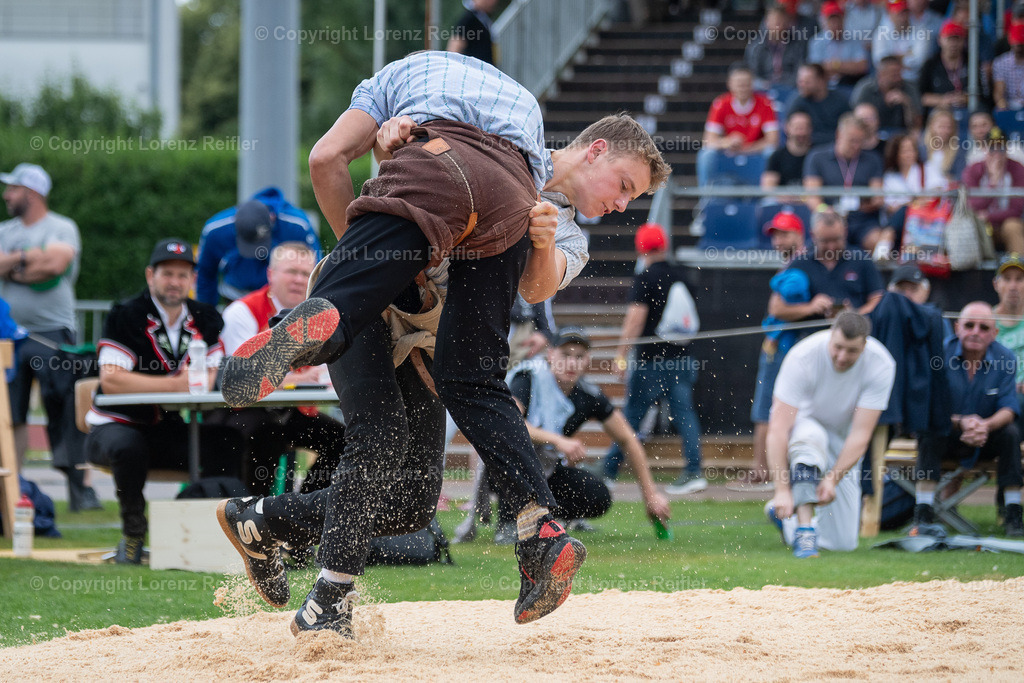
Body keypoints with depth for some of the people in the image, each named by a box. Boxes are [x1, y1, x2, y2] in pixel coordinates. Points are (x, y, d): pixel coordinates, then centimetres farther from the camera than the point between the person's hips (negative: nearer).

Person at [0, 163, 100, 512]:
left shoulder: (61, 228, 0)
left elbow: (56, 262, -18)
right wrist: (29, 258, -11)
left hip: (52, 334, -5)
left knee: (65, 414, -6)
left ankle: (79, 487, -4)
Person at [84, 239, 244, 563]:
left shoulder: (206, 320, 8)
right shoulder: (126, 316, -9)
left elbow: (211, 380, 2)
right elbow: (111, 381, -20)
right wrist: (174, 384, -23)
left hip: (174, 431, 5)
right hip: (118, 424, -4)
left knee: (228, 441, -21)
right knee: (128, 448, -39)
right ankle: (133, 535, -17)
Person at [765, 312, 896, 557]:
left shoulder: (880, 364, -25)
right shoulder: (803, 357, -30)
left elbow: (860, 435, -26)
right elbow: (778, 429, -33)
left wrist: (832, 480, -38)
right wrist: (782, 490, -42)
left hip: (842, 439, 3)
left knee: (843, 543, -4)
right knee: (810, 436, -42)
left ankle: (782, 514, 24)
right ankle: (804, 528, -35)